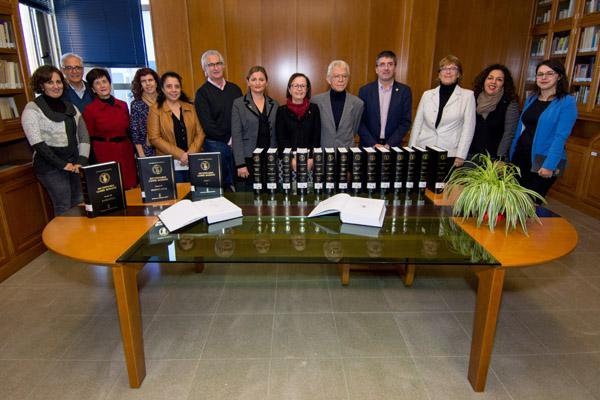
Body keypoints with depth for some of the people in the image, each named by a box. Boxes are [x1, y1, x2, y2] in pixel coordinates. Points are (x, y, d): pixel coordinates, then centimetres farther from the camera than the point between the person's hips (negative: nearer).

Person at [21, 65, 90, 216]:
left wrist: (82, 161, -5)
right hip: (51, 165, -5)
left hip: (74, 163, 5)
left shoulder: (71, 107, 13)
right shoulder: (32, 108, -3)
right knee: (64, 208, -4)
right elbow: (37, 143, -11)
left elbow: (84, 135, 8)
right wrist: (62, 164, -14)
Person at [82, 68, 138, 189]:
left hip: (126, 153, 4)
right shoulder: (90, 110, -4)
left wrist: (132, 151, 10)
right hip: (105, 155, -4)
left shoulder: (123, 105, 8)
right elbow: (88, 139, -1)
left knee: (131, 189, 3)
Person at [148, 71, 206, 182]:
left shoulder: (190, 108, 11)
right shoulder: (156, 110, 1)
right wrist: (180, 154, -14)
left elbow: (200, 133, 7)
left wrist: (191, 153, -9)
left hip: (193, 164, 3)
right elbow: (154, 138, -6)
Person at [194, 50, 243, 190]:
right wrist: (228, 139, -10)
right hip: (216, 144, -3)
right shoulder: (202, 93, -1)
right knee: (219, 184, -2)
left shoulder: (235, 89, 12)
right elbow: (207, 125, -8)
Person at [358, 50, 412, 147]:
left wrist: (389, 144, -10)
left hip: (393, 147, 1)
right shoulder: (365, 90, 2)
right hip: (368, 146, -1)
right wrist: (374, 144, -11)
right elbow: (360, 121, 0)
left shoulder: (404, 91, 3)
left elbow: (406, 122, 1)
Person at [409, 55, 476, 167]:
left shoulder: (467, 95, 3)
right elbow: (417, 124, 10)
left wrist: (460, 156, -7)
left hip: (449, 154, -2)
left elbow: (468, 127, -1)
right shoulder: (427, 95, 9)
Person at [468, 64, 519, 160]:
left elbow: (509, 133, -12)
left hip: (494, 157, -3)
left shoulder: (510, 103, -7)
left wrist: (500, 158, -19)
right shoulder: (474, 99, 2)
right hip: (471, 155, 3)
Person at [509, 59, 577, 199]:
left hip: (543, 161, -5)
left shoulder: (567, 102, -8)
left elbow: (561, 137, -15)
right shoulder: (531, 100, 10)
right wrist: (511, 156, 12)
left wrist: (549, 165, -21)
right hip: (520, 157, 6)